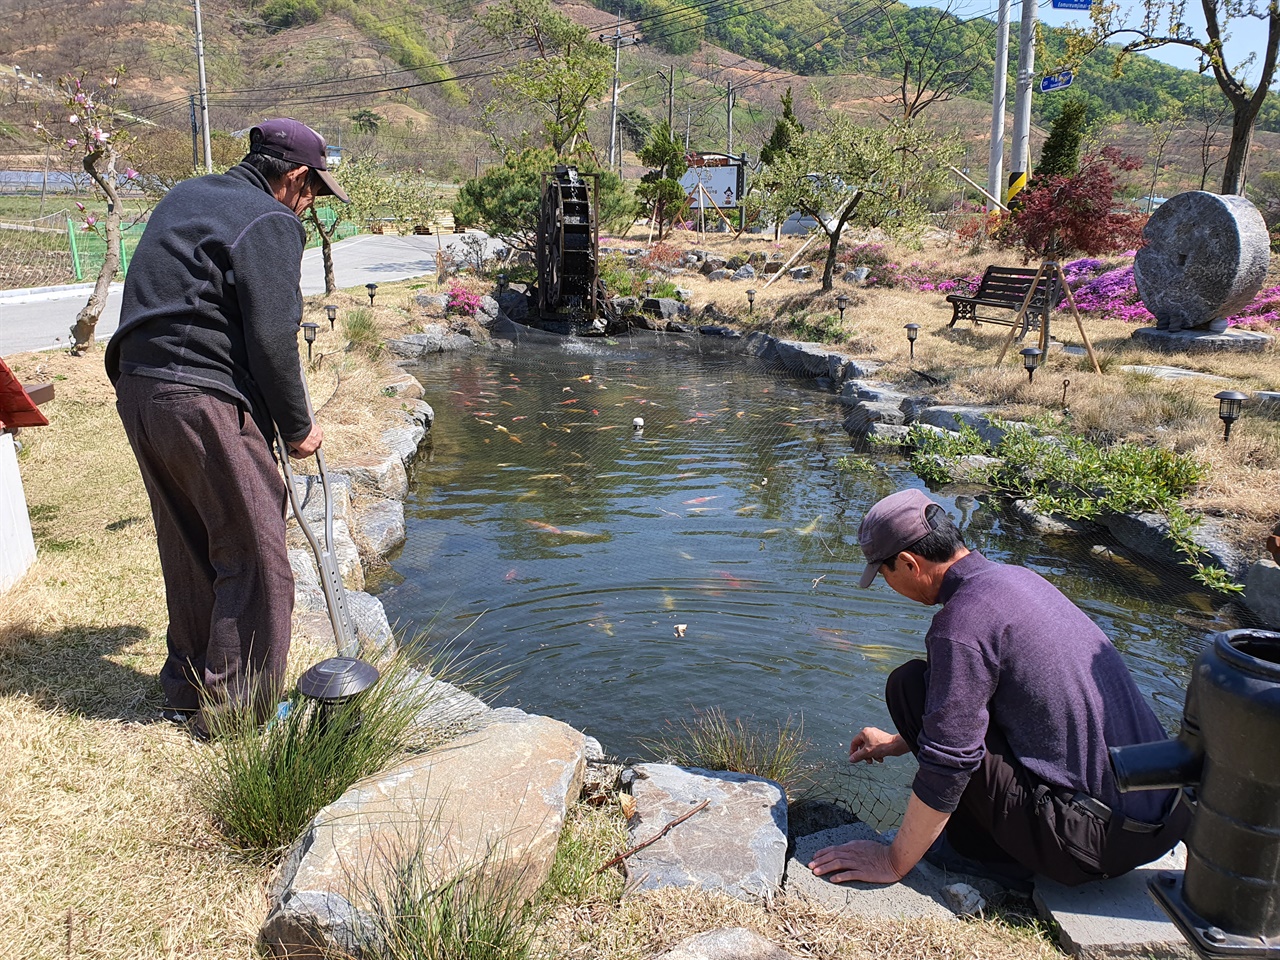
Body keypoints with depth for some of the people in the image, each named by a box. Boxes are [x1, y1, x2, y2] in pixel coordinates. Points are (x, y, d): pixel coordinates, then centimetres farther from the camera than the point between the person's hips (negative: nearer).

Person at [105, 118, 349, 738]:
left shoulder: (183, 198, 21)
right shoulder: (271, 223, -7)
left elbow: (161, 301, 20)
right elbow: (271, 341, -14)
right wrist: (298, 426, -3)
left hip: (137, 388, 9)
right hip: (204, 401, -9)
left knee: (189, 550, 19)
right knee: (254, 559, -1)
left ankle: (187, 690, 31)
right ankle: (236, 712, 6)